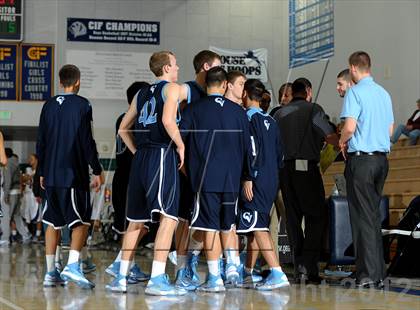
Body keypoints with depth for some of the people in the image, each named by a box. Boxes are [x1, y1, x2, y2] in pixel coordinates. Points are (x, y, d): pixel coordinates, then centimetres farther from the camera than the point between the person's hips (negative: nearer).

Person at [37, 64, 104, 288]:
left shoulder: (49, 105, 10)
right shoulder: (82, 105, -6)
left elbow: (41, 142, 13)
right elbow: (87, 141, -10)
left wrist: (42, 172, 21)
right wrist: (97, 171, -4)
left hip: (51, 175, 5)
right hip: (75, 174, -5)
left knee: (53, 222, 11)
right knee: (81, 222, -2)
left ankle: (50, 272, 10)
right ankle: (72, 266, -18)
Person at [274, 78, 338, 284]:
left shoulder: (280, 114, 14)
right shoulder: (313, 109, 1)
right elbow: (330, 137, -7)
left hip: (284, 167, 5)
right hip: (306, 167, -5)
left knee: (293, 218, 8)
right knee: (315, 216, 2)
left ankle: (299, 269, 8)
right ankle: (308, 266, -8)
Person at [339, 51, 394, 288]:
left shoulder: (355, 92, -10)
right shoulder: (384, 93, 11)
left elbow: (350, 126, -19)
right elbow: (390, 130, 16)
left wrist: (343, 142, 0)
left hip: (361, 159, -7)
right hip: (382, 158, 7)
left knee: (363, 217, -2)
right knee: (374, 215, 13)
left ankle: (368, 273, -3)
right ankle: (379, 273, 15)